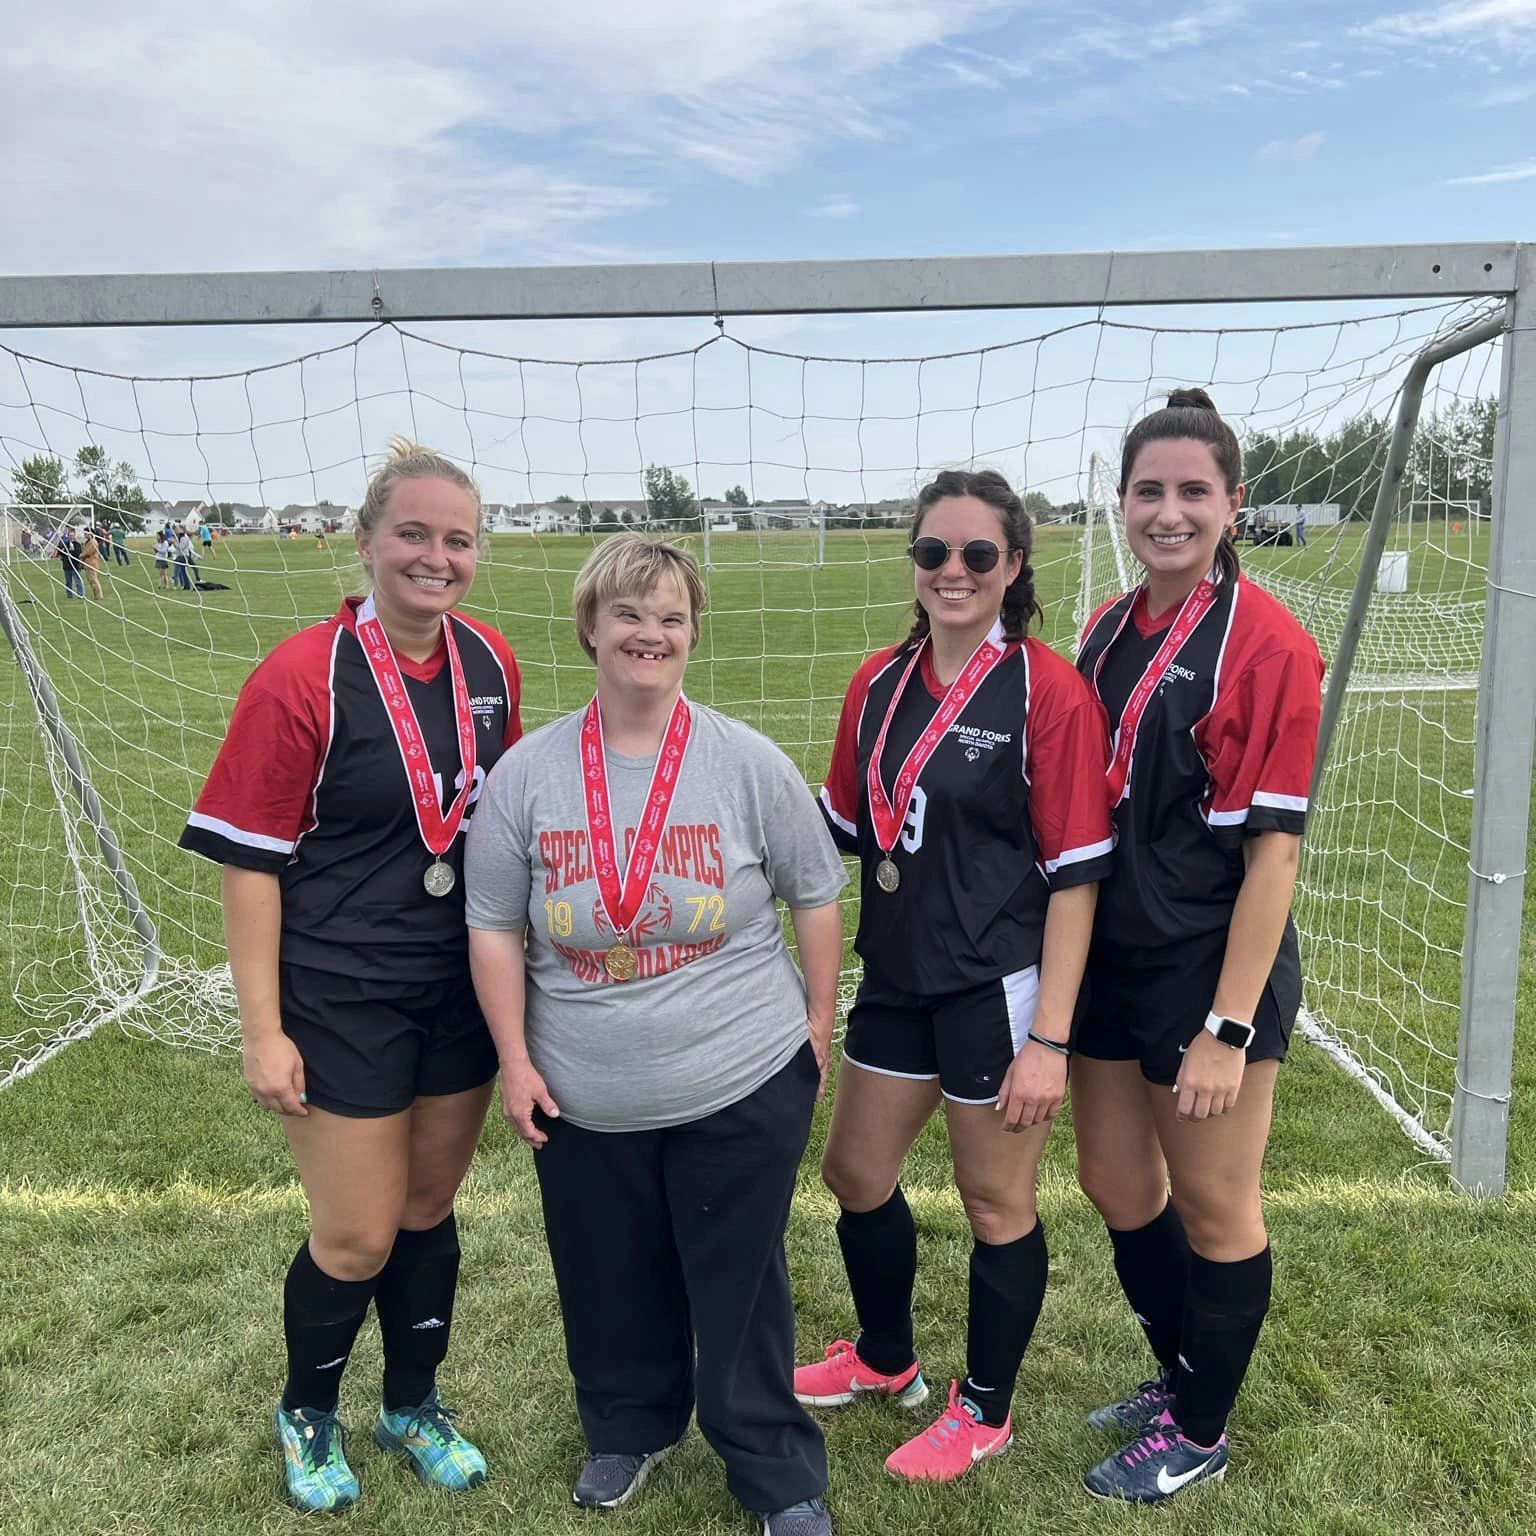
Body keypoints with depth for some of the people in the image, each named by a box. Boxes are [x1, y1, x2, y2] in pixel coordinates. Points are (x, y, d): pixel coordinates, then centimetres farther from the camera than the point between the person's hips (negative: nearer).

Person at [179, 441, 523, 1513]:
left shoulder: (491, 663, -2)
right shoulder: (301, 679, -17)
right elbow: (250, 861, -13)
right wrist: (263, 1029, -12)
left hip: (463, 987, 5)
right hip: (341, 997, -4)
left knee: (430, 1210, 18)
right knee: (358, 1238, 6)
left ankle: (414, 1405, 42)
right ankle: (308, 1414, 38)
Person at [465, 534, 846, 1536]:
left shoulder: (748, 763, -8)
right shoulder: (527, 773, -4)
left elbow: (817, 895, 1)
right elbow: (495, 926, 2)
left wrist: (818, 1028, 2)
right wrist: (515, 1059, 0)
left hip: (744, 1088, -2)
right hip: (583, 1103, 2)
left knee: (743, 1291, 11)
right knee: (611, 1284, 19)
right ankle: (630, 1428, 48)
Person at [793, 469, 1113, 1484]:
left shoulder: (1051, 691, -14)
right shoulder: (880, 682, 4)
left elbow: (1075, 875, -15)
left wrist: (1048, 1039, -17)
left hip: (999, 989, -6)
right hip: (899, 979, 6)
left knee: (996, 1204, 11)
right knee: (856, 1175, 19)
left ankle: (986, 1409, 37)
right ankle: (885, 1359, 47)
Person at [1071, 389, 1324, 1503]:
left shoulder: (1267, 643, -15)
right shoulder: (1107, 632, 5)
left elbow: (1274, 847, -16)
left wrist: (1229, 1026, -18)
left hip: (1213, 965, -7)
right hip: (1111, 954, 7)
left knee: (1214, 1206, 11)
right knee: (1117, 1184, 19)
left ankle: (1200, 1432, 34)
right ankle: (1179, 1376, 45)